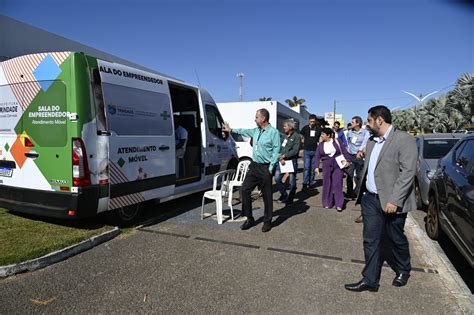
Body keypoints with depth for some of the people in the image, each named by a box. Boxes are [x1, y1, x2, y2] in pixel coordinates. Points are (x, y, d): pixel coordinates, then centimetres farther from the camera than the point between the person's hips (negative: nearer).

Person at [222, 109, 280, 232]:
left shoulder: (274, 132, -10)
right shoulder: (256, 130, 11)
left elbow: (276, 151, -14)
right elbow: (244, 131, 31)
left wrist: (271, 168, -16)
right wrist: (231, 130, 39)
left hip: (265, 168, -7)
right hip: (254, 165, 7)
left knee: (267, 195, 3)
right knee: (245, 190, 3)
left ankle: (267, 221, 19)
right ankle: (249, 219, 16)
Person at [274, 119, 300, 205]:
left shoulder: (296, 136, -7)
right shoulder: (284, 136, 11)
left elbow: (295, 150, -15)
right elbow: (280, 147, 7)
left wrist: (284, 155, -13)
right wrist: (281, 158, -8)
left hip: (292, 161, -6)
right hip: (282, 161, 6)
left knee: (292, 182, 3)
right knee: (277, 178, 6)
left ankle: (290, 200, 16)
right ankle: (284, 195, 26)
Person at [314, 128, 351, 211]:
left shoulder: (336, 141, -3)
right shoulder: (321, 144, 3)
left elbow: (344, 151, 1)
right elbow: (318, 156, 4)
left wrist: (347, 160, -7)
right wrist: (317, 167, -2)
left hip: (338, 166, -2)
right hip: (326, 166, 2)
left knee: (337, 184, -4)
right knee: (327, 184, 4)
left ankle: (339, 204, 3)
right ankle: (327, 203, 17)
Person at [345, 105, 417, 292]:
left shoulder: (403, 139, -12)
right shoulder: (372, 141, 11)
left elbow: (408, 172, -18)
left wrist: (394, 200, -21)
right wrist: (362, 193, 9)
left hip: (391, 202, -6)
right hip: (370, 199, 6)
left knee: (396, 238, 15)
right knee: (370, 241, 7)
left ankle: (403, 271, 40)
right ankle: (370, 280, 18)